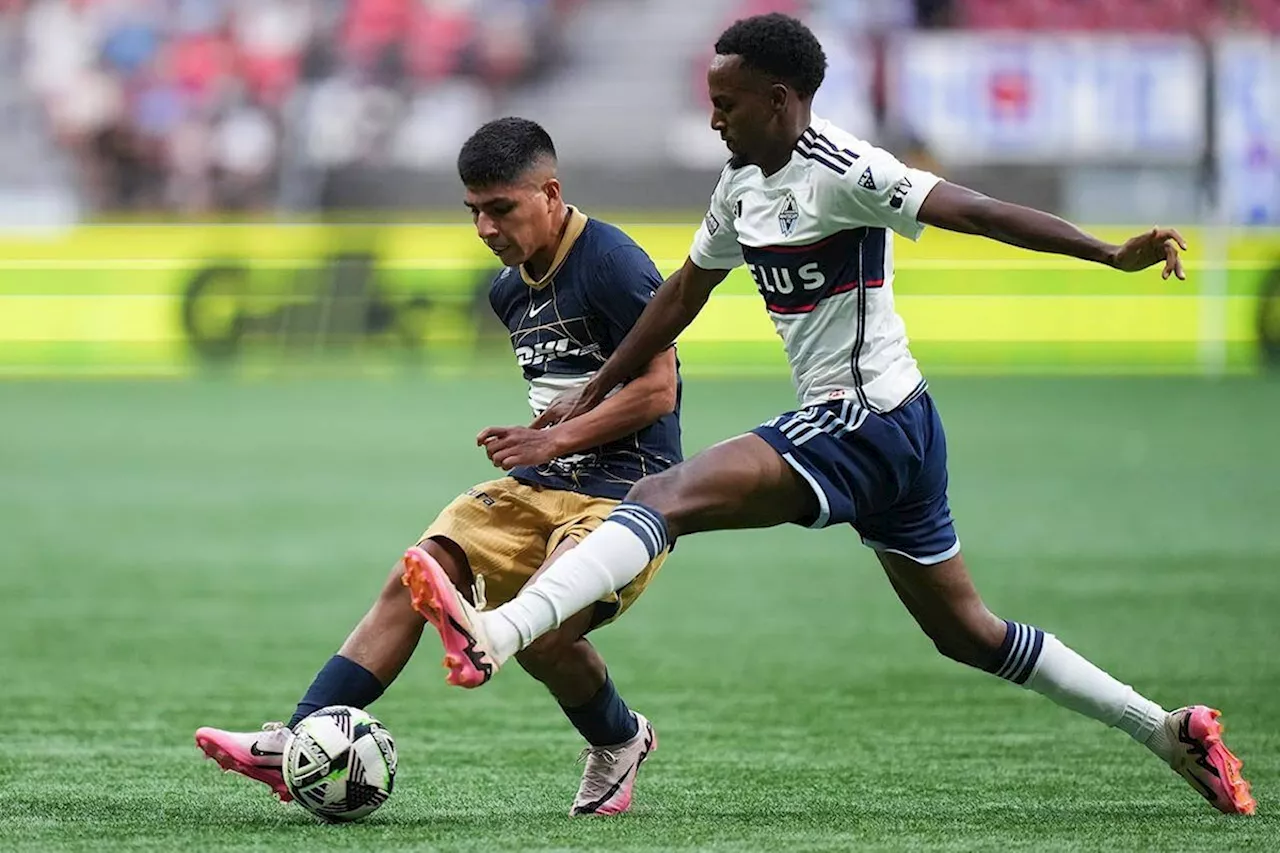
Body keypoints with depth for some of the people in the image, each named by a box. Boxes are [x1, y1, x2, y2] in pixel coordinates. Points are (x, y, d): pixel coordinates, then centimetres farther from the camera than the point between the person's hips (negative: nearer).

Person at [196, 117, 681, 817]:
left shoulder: (611, 264, -13)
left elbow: (656, 390, -15)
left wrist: (551, 441, -15)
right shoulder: (510, 290, 14)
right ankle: (296, 745, -18)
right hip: (541, 484, 8)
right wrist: (529, 444, 11)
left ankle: (619, 742, 3)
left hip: (627, 492, -8)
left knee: (539, 631, -28)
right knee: (415, 577, -12)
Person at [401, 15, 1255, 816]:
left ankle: (495, 635, -39)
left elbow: (977, 212, -22)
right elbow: (684, 294, 23)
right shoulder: (743, 185, 12)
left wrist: (1113, 253, -30)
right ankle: (1171, 731, 25)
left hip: (865, 424, -10)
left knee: (665, 497, -22)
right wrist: (590, 398, 26)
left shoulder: (842, 172, -15)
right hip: (892, 431, 10)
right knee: (967, 633, 18)